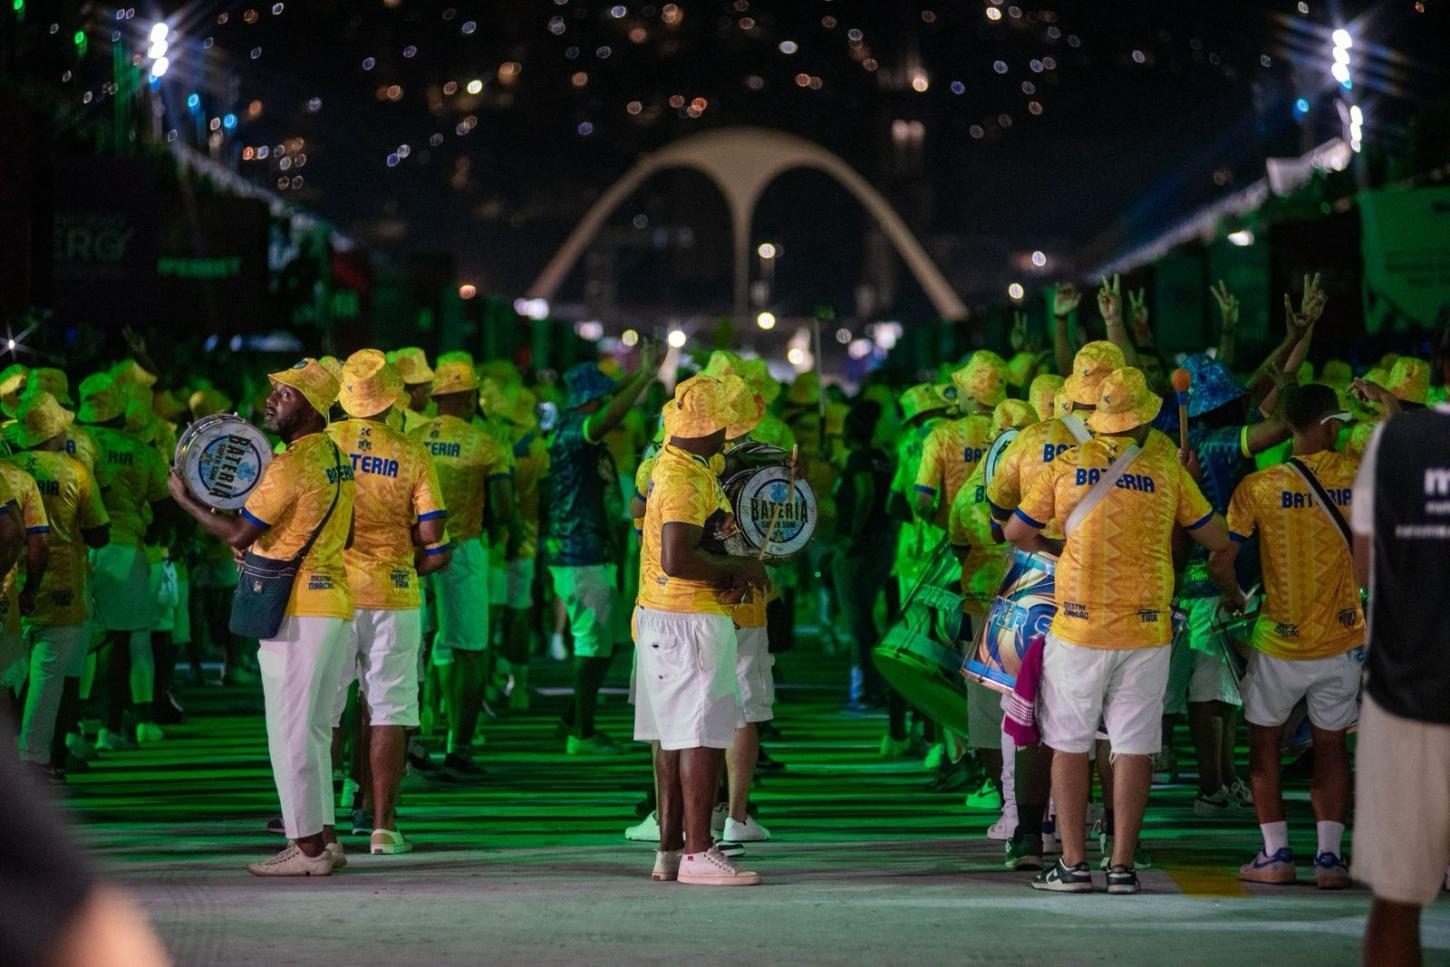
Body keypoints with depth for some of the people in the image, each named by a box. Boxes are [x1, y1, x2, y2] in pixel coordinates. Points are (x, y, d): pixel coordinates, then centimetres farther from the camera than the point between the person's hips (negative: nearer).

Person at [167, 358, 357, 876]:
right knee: (313, 731, 14)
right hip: (336, 604, 9)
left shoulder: (291, 465, -16)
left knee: (292, 732, -5)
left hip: (297, 613, -9)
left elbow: (238, 534, -13)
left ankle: (308, 848, -4)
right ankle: (320, 838, 18)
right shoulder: (338, 458, 13)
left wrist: (185, 500, 0)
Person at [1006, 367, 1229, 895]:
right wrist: (1186, 482, 21)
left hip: (1078, 629, 0)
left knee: (1070, 747, 6)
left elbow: (1016, 532, 6)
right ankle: (1122, 865, 4)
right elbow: (1216, 539, 9)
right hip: (1146, 631, 0)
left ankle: (1073, 864, 5)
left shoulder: (1066, 466, -1)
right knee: (1134, 748, 5)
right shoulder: (1167, 470, 0)